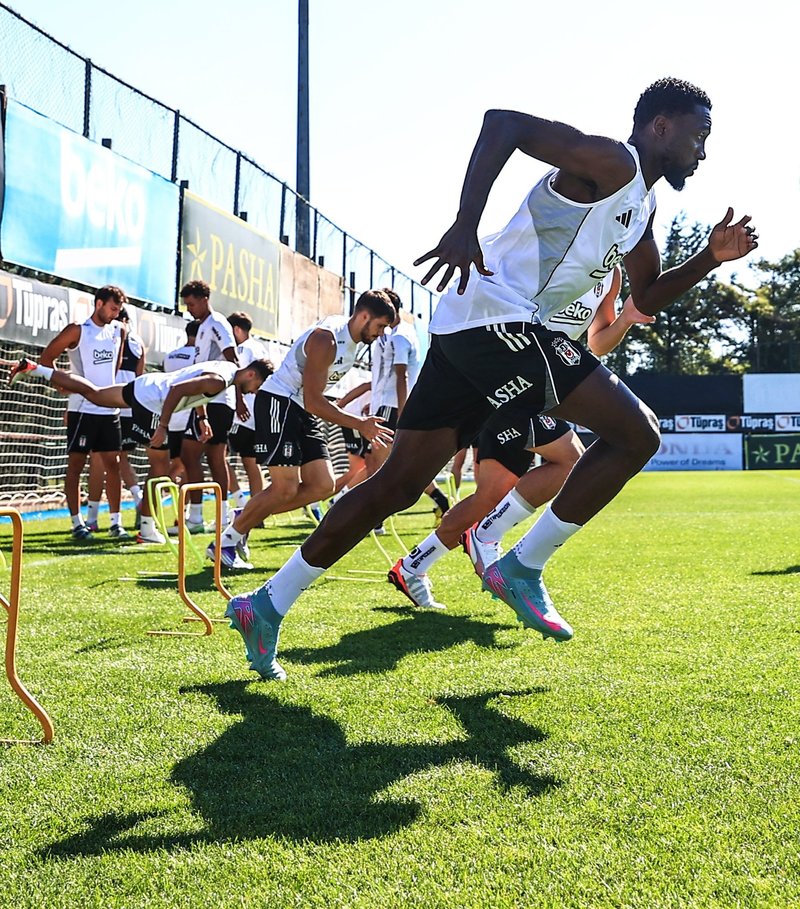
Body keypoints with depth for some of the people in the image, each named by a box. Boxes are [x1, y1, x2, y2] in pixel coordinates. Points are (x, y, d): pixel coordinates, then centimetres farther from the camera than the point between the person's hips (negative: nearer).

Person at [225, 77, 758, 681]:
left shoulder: (641, 207, 24)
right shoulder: (612, 162, -6)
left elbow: (647, 299, 31)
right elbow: (502, 122, -17)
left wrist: (711, 257, 17)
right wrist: (465, 227, -27)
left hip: (467, 334, 10)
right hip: (498, 318, -10)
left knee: (398, 484, 9)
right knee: (636, 434, -6)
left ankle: (268, 605, 14)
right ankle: (522, 570, 1)